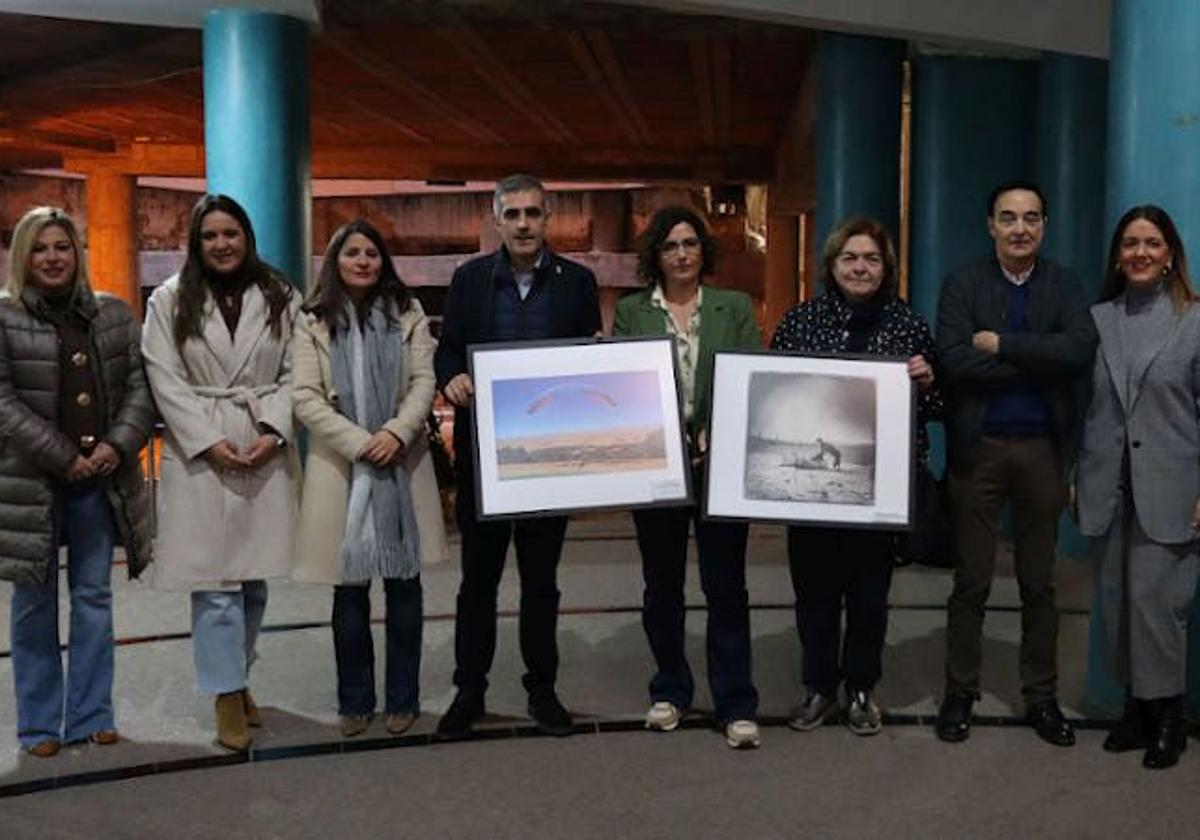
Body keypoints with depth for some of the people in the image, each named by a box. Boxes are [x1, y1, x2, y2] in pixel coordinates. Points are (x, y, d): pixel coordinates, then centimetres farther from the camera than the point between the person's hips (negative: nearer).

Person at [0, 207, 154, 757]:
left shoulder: (114, 314, 8)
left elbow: (139, 385, 6)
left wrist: (117, 446, -10)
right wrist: (64, 457, -14)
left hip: (101, 479, 3)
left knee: (94, 597, 9)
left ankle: (91, 717, 19)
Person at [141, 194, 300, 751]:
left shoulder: (281, 298, 7)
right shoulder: (170, 301, 2)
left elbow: (293, 375, 5)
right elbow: (166, 380, -2)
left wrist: (273, 433, -10)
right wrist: (209, 442, -11)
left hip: (266, 451, 2)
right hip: (199, 453, -2)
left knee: (254, 579, 9)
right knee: (214, 581, -3)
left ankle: (238, 678, 26)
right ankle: (227, 697, 6)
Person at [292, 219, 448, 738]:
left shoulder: (407, 314, 8)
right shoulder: (313, 322, 4)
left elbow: (423, 383, 1)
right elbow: (304, 398, -3)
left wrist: (397, 432, -16)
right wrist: (360, 442, -14)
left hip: (402, 464, 1)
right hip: (341, 467, -1)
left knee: (404, 584, 6)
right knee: (349, 589, 5)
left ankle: (402, 699, 17)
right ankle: (354, 701, 17)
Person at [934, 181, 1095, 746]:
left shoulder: (1064, 286, 5)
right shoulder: (962, 285, 0)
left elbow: (1080, 351, -13)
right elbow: (955, 362, -15)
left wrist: (1002, 345, -16)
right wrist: (1039, 364, -14)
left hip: (1043, 449, 2)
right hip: (978, 447, -1)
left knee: (1039, 583, 12)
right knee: (971, 582, 7)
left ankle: (1041, 697, 24)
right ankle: (960, 693, 20)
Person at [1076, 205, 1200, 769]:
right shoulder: (1099, 319, 7)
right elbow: (1087, 408, 10)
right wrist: (1077, 478, 8)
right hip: (1109, 487, 4)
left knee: (1153, 598, -5)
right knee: (1118, 600, 9)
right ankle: (1135, 705, 23)